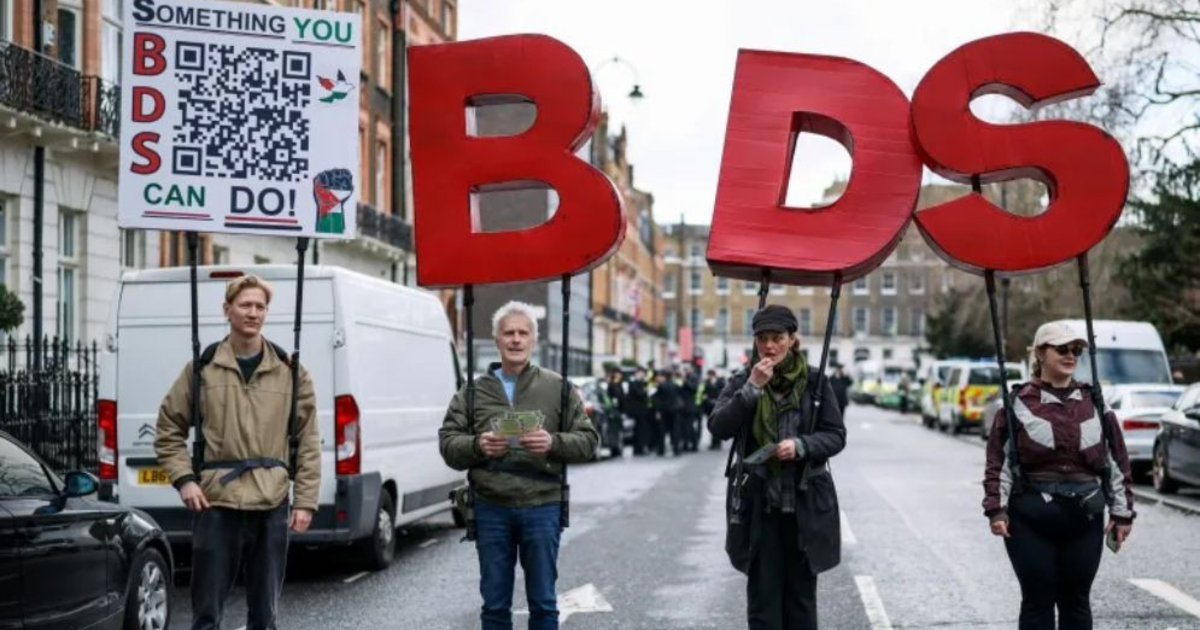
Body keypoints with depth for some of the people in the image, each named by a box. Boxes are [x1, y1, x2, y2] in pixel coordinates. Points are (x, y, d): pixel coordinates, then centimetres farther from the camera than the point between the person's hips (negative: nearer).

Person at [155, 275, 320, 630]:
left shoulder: (290, 371, 6)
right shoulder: (203, 368, 4)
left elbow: (307, 442, 6)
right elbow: (168, 431, 10)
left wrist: (305, 500, 0)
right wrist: (184, 479, -4)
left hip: (271, 506, 1)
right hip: (216, 504, -1)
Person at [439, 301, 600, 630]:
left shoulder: (557, 387, 6)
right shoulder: (474, 391, 8)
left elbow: (587, 440, 5)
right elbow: (448, 442, 5)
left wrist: (554, 443, -14)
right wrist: (477, 446, -14)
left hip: (542, 507, -1)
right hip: (491, 509, 1)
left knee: (543, 601, 7)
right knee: (494, 603, 9)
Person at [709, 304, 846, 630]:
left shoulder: (814, 382, 1)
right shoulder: (742, 382, 3)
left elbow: (836, 436, 0)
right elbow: (718, 427, -10)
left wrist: (801, 445, -18)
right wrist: (752, 388, -18)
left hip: (805, 504, 0)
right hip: (759, 504, 0)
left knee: (801, 593, 7)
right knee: (762, 594, 2)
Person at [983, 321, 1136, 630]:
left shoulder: (1094, 403, 8)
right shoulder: (1019, 404, -1)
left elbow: (1117, 460, 9)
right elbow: (999, 462, -3)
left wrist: (1122, 512, 6)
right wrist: (997, 509, -11)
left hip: (1084, 517, 3)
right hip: (1031, 519, -3)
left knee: (1076, 599, 9)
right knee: (1038, 599, 2)